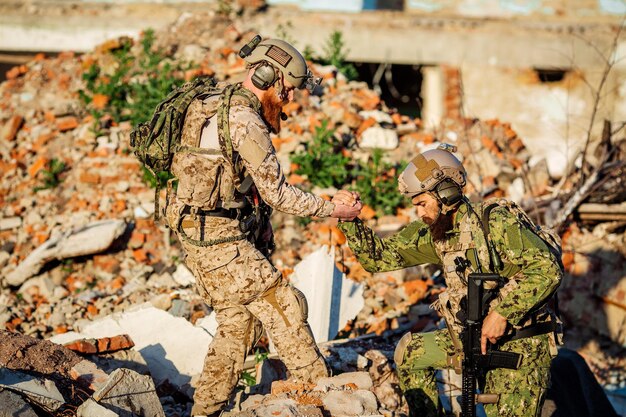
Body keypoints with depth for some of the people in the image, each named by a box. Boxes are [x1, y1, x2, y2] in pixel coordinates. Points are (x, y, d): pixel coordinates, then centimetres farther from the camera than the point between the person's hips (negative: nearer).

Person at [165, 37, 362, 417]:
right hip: (220, 240, -10)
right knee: (282, 307, -4)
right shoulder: (244, 121, -18)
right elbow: (277, 192, -15)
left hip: (203, 235, 10)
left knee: (237, 324, 15)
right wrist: (332, 210, -6)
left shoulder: (222, 107, 14)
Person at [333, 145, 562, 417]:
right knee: (410, 352, 12)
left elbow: (547, 269, -28)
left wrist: (502, 311, -31)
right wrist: (349, 220, -7)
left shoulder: (495, 224, -21)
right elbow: (380, 257, 6)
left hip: (521, 345, -7)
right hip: (473, 339, 7)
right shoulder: (433, 232, 2)